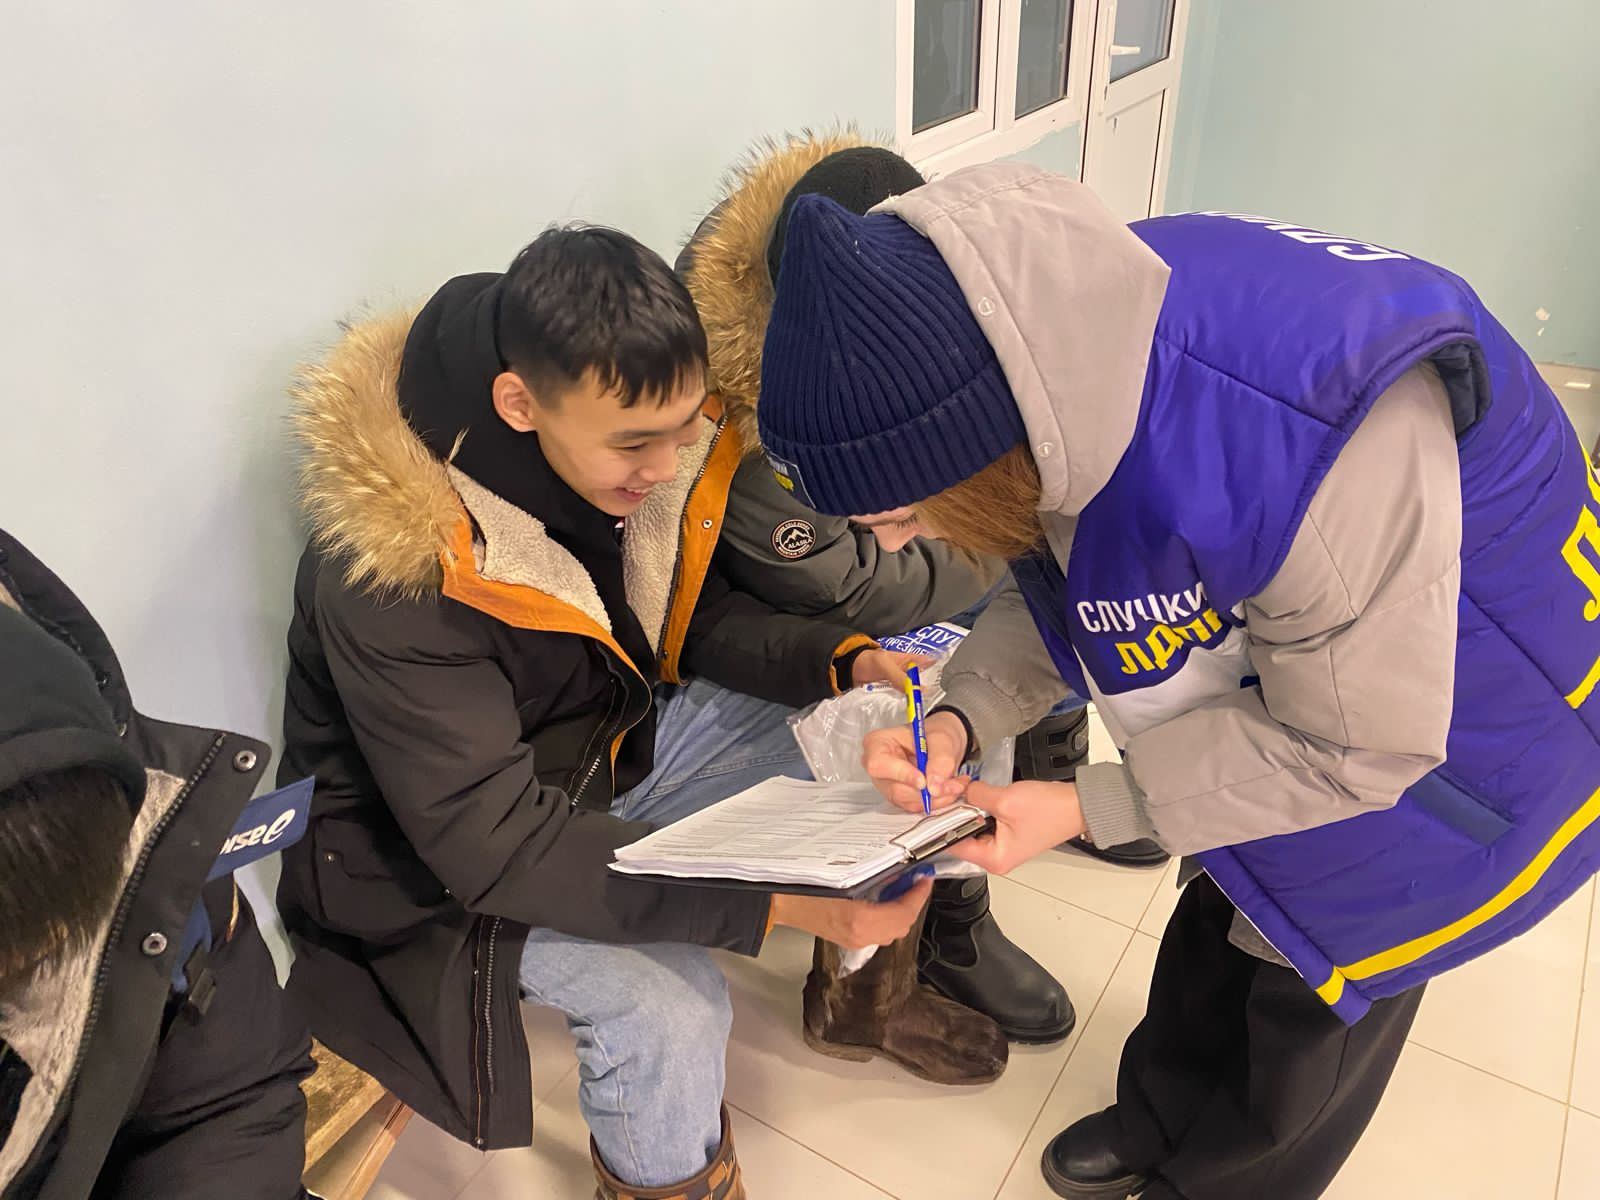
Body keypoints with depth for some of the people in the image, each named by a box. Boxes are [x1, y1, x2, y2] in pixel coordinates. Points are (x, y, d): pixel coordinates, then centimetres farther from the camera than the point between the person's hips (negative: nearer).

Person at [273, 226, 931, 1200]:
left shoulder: (642, 451, -15)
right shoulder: (394, 572, -34)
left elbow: (697, 616, 0)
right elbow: (496, 841, -33)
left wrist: (847, 664, -18)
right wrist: (772, 897, -39)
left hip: (620, 737, 6)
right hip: (446, 841, -6)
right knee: (668, 1012, -27)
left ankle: (874, 969, 25)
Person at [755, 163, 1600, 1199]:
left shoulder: (1303, 439, -44)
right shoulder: (1053, 367, -22)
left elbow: (1356, 746, -29)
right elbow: (1057, 582, -4)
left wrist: (1089, 807, -26)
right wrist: (959, 721, -20)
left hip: (1460, 692, -5)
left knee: (1323, 969, 11)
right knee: (1227, 905, 20)